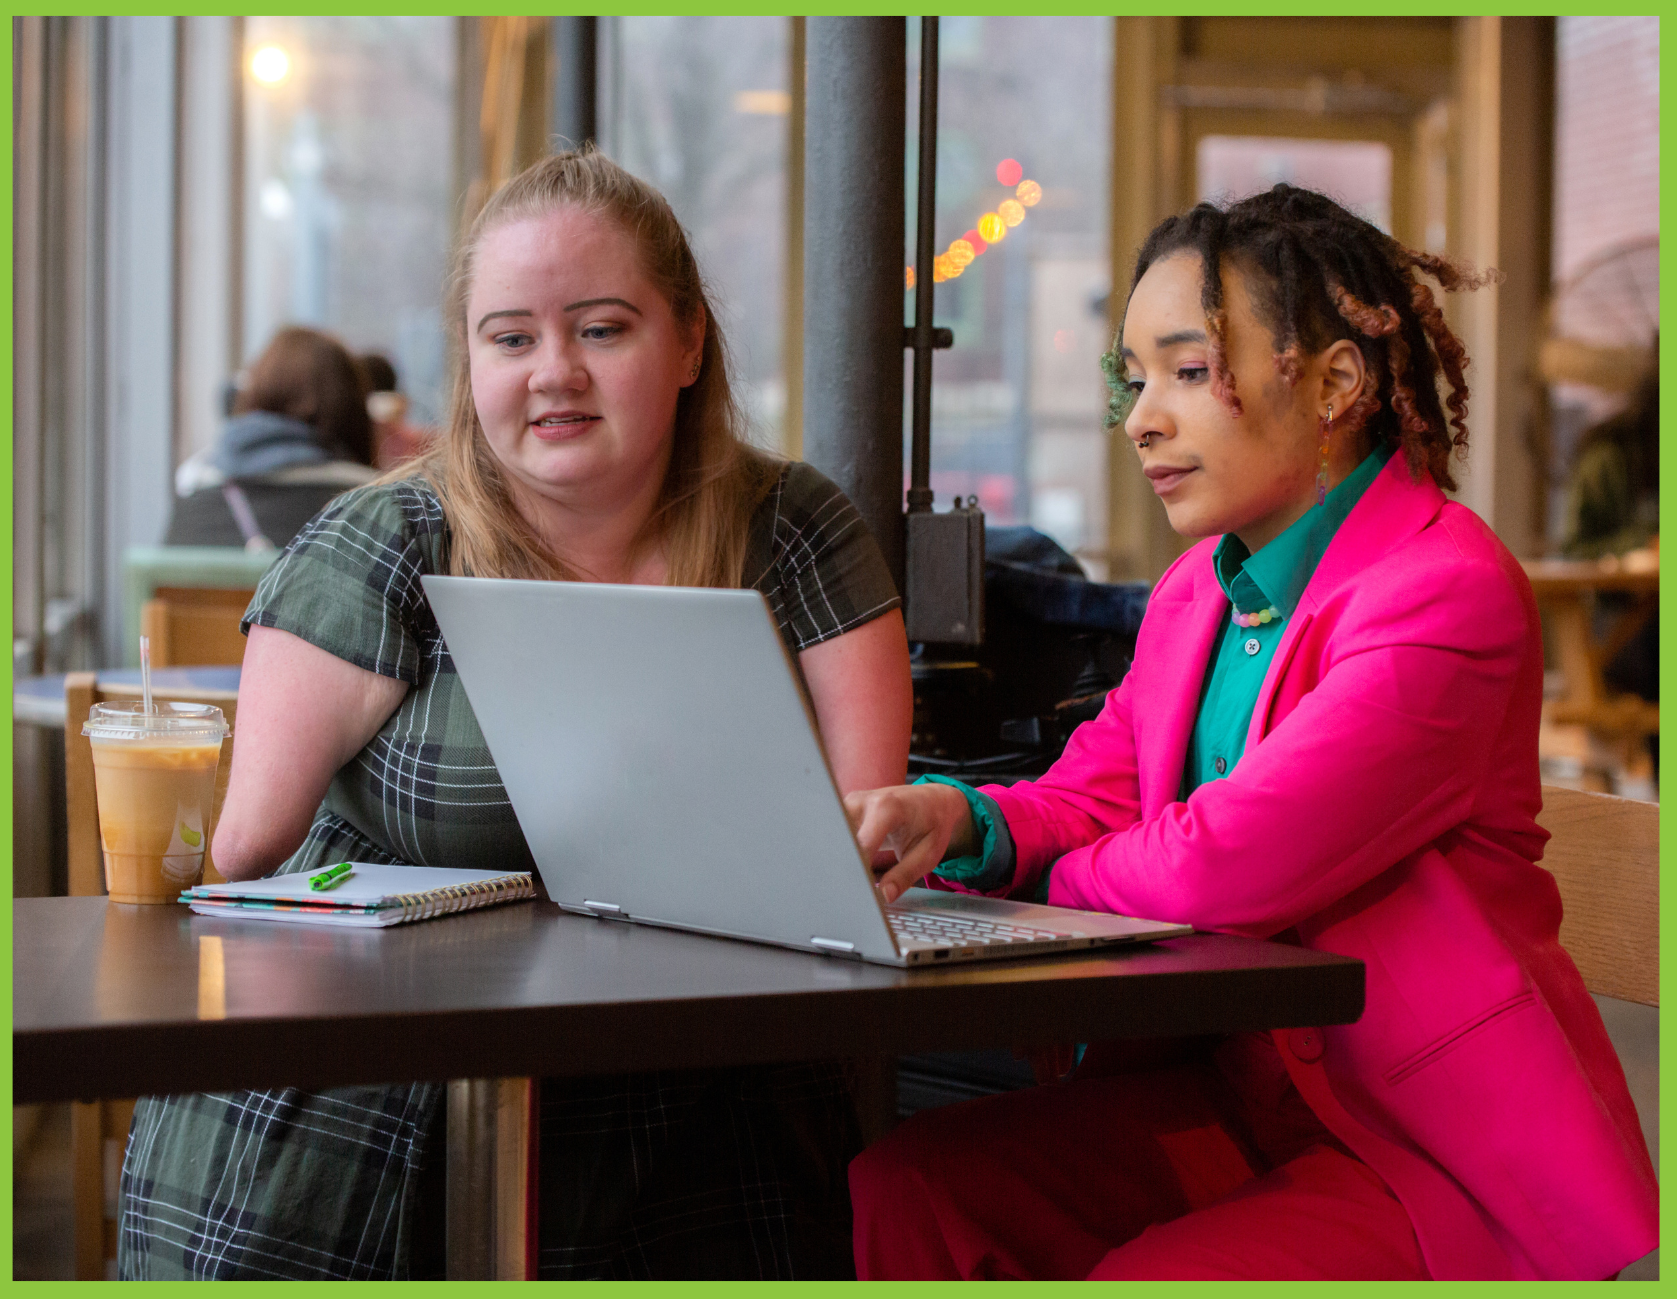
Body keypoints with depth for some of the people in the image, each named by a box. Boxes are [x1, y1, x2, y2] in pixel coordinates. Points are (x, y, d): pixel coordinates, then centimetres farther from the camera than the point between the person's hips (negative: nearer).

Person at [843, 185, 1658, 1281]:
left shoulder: (1449, 590, -17)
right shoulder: (1195, 591, 14)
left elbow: (1229, 863, -24)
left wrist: (1038, 880, -5)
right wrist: (967, 823, -13)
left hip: (1436, 1143, -8)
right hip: (1236, 1089, 8)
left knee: (1153, 1281, -31)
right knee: (907, 1187, -13)